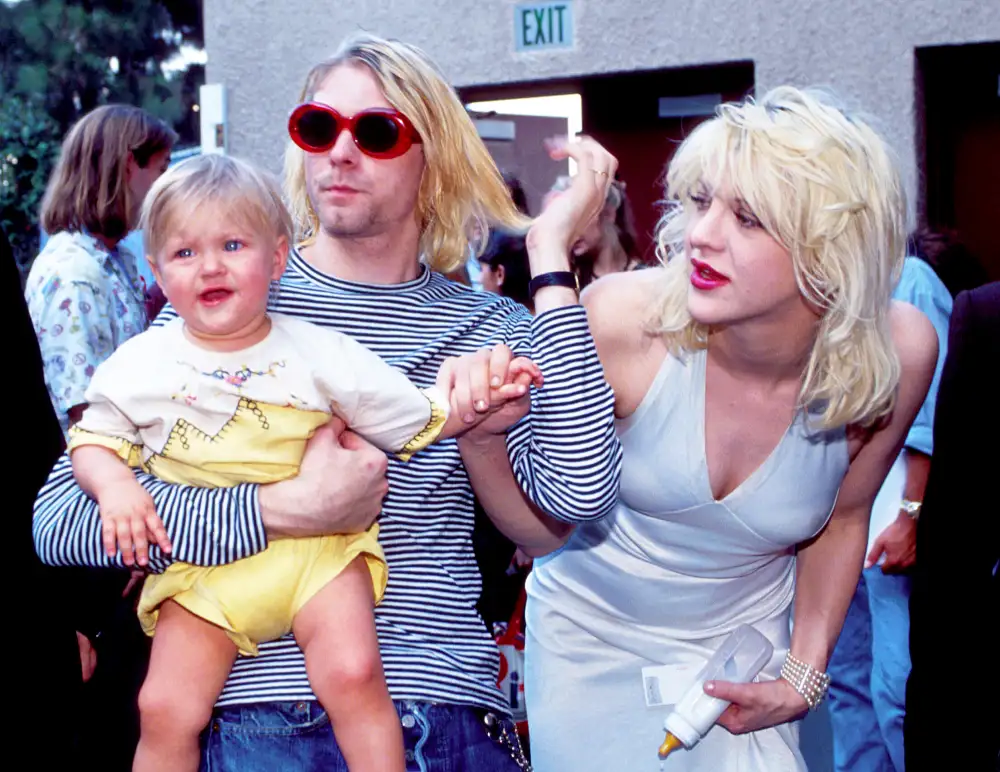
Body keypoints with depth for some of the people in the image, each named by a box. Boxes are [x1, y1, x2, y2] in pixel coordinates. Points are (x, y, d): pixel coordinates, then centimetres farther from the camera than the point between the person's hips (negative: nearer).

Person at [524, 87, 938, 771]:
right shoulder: (621, 319, -27)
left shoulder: (898, 351, -20)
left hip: (743, 643, 1)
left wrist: (804, 675, -3)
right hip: (592, 637, -1)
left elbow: (843, 517, -1)